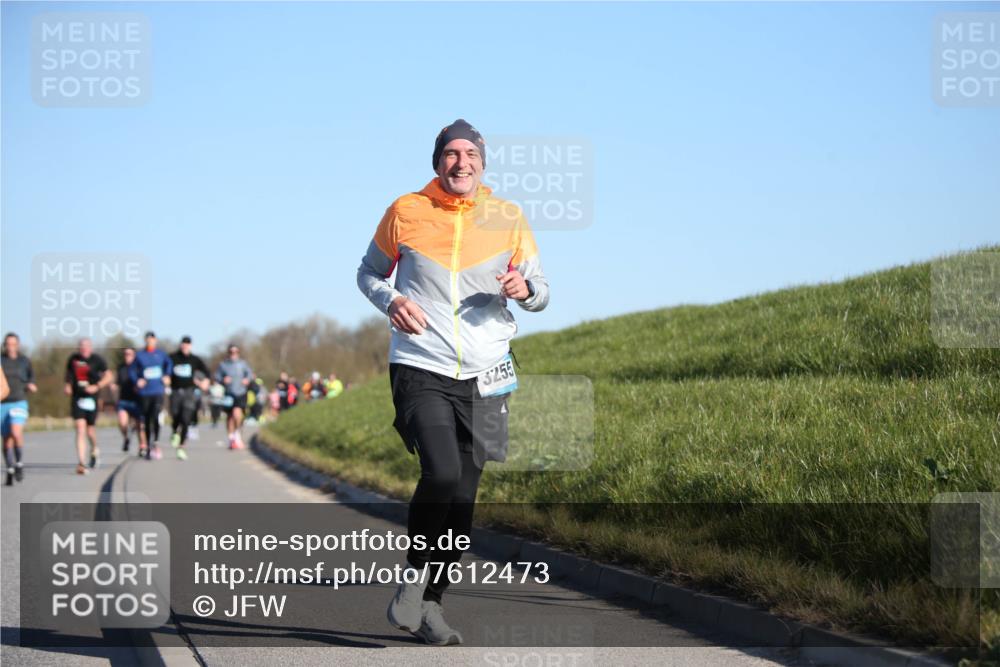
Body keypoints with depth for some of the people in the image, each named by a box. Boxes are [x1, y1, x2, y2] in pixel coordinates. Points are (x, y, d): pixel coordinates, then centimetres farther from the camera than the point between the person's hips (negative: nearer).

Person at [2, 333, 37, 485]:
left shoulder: (24, 361, 5)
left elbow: (31, 377, 17)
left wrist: (31, 386, -3)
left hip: (19, 403, -1)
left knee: (16, 432, -24)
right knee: (7, 440, 4)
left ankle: (19, 463, -5)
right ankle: (10, 471, 18)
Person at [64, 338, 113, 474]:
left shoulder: (97, 360, -4)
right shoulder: (73, 359, 5)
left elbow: (108, 376, 1)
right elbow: (69, 374, 22)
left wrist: (97, 386, -14)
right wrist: (67, 385, 4)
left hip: (91, 399, -1)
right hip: (77, 398, 1)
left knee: (89, 430, 6)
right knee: (80, 429, -11)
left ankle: (95, 450, 40)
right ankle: (81, 462, -15)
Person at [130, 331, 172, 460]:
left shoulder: (161, 354, 3)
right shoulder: (139, 355, 0)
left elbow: (169, 364, 21)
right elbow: (132, 370, 6)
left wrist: (167, 376, 8)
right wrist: (137, 380, -10)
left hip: (158, 391, 0)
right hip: (144, 392, 0)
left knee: (156, 417, -18)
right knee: (146, 420, 7)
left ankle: (156, 443, -13)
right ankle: (146, 446, 19)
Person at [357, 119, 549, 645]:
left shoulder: (507, 219, 4)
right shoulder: (405, 212, 0)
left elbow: (540, 294, 11)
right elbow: (369, 272, 14)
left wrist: (524, 289, -13)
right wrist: (390, 300, -8)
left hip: (483, 376, 3)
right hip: (420, 370, -3)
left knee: (463, 496, 5)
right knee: (441, 473, -23)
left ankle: (431, 602, 20)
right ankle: (414, 576, 0)